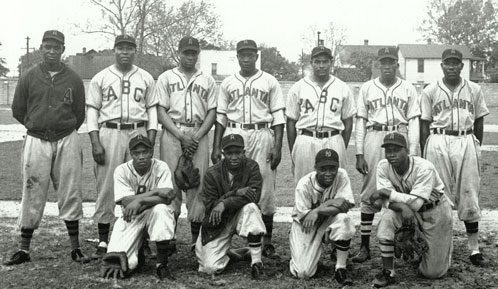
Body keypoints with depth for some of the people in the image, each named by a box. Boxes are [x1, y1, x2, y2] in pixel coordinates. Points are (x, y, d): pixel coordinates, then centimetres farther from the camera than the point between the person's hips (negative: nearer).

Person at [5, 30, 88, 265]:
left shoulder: (73, 79, 5)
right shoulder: (29, 78, 4)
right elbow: (18, 110, 10)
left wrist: (65, 132, 10)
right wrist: (38, 126, 11)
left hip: (67, 141, 0)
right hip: (36, 140, 0)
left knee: (70, 193, 3)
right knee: (33, 195, 2)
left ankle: (75, 247, 10)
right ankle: (24, 249, 10)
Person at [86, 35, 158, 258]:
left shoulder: (146, 78, 11)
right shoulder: (100, 78, 7)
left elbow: (152, 109, 11)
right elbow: (92, 111, 4)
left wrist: (150, 141, 0)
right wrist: (95, 143, -6)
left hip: (138, 133, 1)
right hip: (109, 133, -1)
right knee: (106, 187, -2)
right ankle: (103, 241, 6)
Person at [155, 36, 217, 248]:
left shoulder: (207, 81, 16)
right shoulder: (166, 78, 11)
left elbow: (212, 113, 9)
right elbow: (161, 111, 2)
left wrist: (197, 137, -7)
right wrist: (181, 136, -10)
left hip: (199, 134, 1)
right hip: (172, 133, -1)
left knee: (198, 183, -2)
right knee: (170, 182, -5)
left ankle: (197, 237, 4)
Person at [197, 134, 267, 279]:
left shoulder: (251, 167, -10)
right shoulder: (212, 173, -11)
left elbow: (255, 196, -23)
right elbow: (210, 206, -16)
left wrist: (224, 203, -31)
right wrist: (236, 193, -27)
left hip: (241, 217, 0)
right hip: (218, 223, 0)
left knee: (250, 207, -35)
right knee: (210, 267, -17)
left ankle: (256, 261, -26)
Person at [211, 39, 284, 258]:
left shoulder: (270, 82, 7)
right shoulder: (228, 83, 13)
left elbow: (278, 116, 3)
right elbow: (220, 116, 13)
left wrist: (277, 146, -6)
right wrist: (216, 147, 6)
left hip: (262, 135, -1)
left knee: (265, 188, -2)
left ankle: (267, 241, 6)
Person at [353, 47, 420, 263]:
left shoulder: (408, 89, 9)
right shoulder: (367, 88, 10)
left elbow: (413, 122, 6)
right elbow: (360, 122, 8)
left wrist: (412, 154, -3)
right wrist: (359, 154, 0)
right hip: (374, 139, 0)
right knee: (369, 193, -1)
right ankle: (364, 246, 4)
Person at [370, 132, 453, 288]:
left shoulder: (425, 168, -30)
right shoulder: (383, 166, -17)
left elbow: (417, 202, -37)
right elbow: (386, 199, -19)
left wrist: (388, 192, -37)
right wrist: (402, 207, -39)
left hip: (435, 211, -3)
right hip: (406, 208, 4)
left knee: (433, 272, -3)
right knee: (387, 220, -32)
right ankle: (387, 272, -16)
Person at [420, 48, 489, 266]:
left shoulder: (474, 90, 11)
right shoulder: (430, 91, 6)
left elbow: (479, 122, 14)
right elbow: (425, 124, 5)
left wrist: (477, 148, 9)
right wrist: (424, 155, 2)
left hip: (466, 142, 1)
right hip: (438, 143, -1)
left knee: (469, 194, 0)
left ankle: (474, 247, 7)